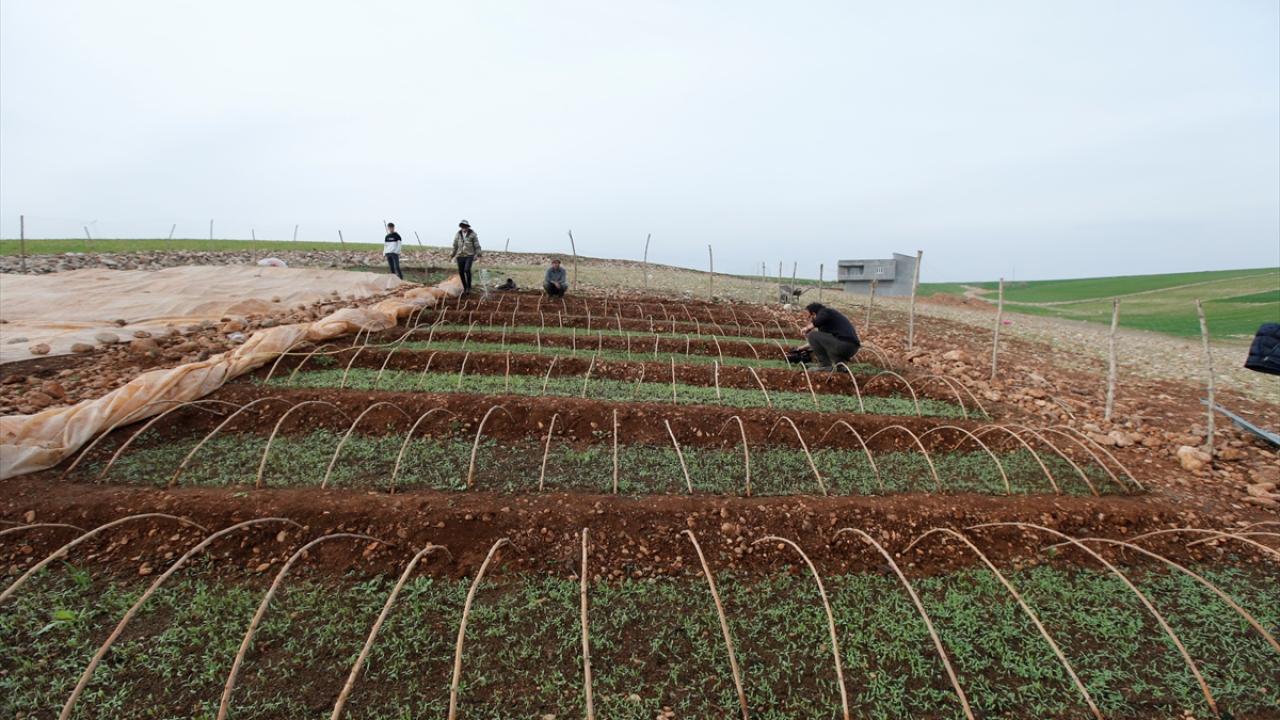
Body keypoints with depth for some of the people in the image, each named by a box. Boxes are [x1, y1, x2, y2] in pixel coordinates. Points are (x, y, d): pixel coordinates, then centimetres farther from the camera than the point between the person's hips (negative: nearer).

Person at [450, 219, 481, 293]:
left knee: (467, 270, -23)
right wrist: (452, 255, 5)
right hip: (460, 256, 3)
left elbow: (477, 245, -3)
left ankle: (469, 286, -6)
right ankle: (464, 288, 18)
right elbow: (455, 246, 10)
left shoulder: (472, 234, -4)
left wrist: (477, 254, -13)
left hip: (469, 256, -3)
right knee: (461, 272, 2)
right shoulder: (458, 234, 4)